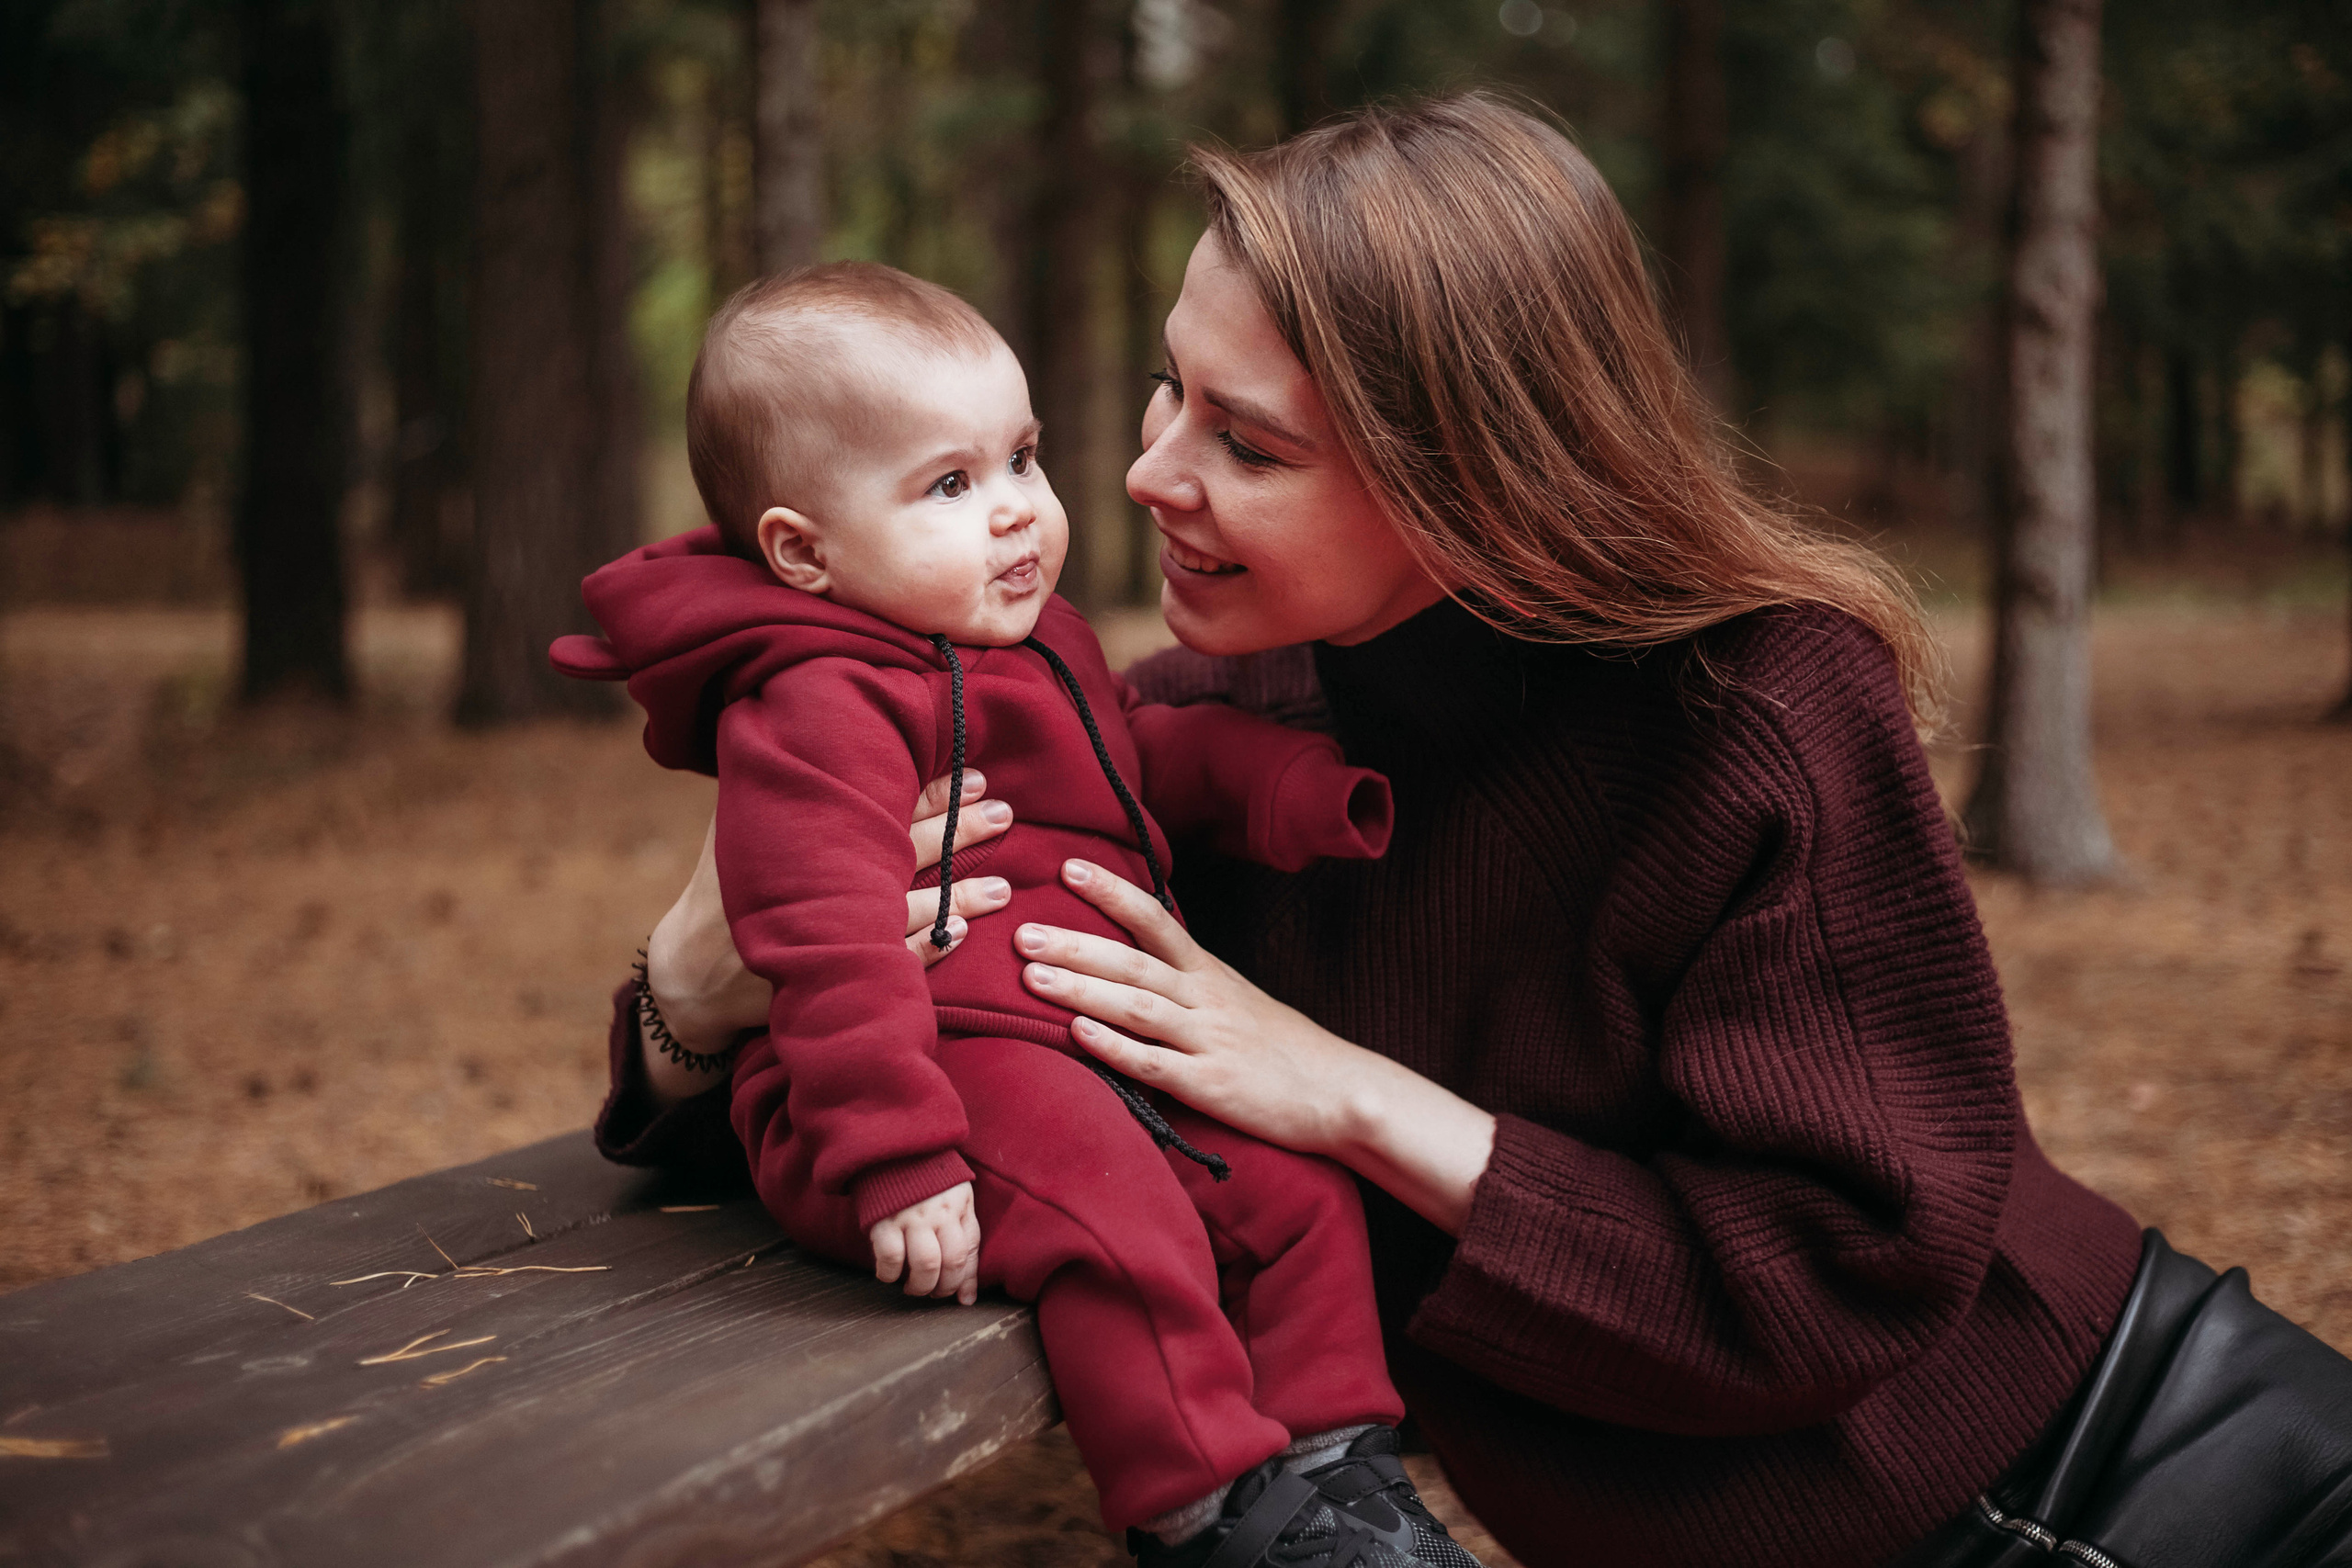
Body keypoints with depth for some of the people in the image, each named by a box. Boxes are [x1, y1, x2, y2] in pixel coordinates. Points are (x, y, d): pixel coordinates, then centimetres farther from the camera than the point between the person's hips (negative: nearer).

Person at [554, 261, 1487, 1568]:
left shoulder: (1042, 646, 17)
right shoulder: (819, 708, -18)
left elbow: (1151, 748, 32)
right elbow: (828, 945, -25)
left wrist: (1294, 782, 14)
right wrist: (894, 1158, -30)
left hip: (1101, 1047, 10)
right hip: (957, 1058, -10)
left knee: (1298, 1187, 5)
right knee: (1118, 1219, -32)